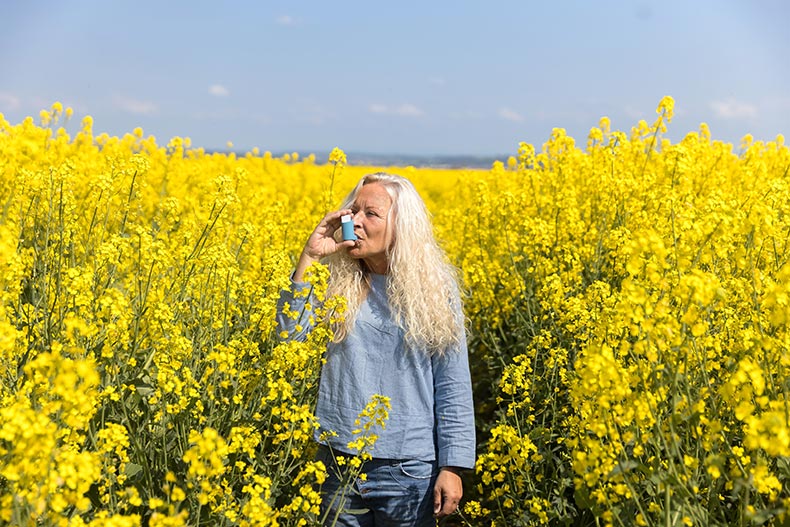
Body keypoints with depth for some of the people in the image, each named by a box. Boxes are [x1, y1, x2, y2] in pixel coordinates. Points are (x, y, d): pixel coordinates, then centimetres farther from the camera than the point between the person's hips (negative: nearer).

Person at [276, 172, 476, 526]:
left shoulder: (435, 290, -4)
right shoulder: (337, 283, 1)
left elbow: (452, 388, -3)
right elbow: (289, 331, -12)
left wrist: (453, 467, -7)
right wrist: (309, 256, -15)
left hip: (408, 468, -2)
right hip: (338, 457, 2)